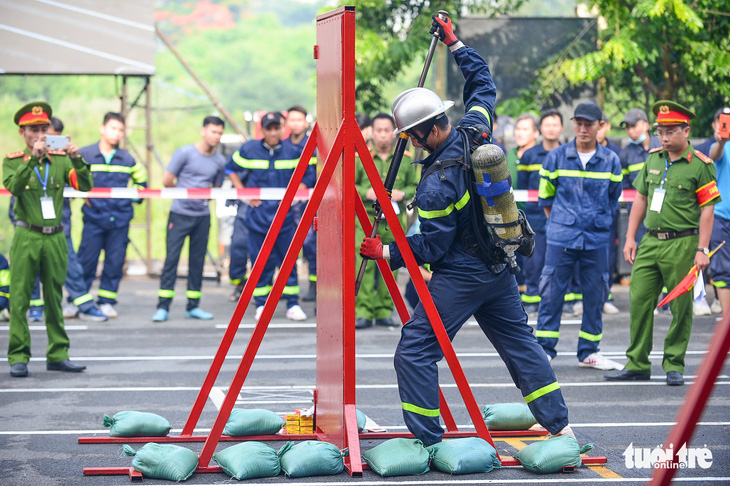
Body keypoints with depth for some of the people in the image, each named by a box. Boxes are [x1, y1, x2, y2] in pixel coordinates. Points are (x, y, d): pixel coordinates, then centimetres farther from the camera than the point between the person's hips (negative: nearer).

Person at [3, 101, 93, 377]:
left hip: (55, 238, 3)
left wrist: (76, 159, -18)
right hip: (27, 237, -2)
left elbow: (85, 186, -3)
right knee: (19, 299, -4)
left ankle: (58, 355, 14)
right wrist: (33, 158, -25)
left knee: (54, 299, 8)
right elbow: (13, 186, -17)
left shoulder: (60, 160, 8)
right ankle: (18, 357, 0)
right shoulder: (13, 161, 3)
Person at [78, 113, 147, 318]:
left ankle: (107, 301, 13)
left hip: (120, 218, 2)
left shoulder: (127, 159, 7)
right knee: (86, 262, -2)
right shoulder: (84, 155, -1)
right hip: (94, 218, -2)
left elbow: (141, 180, 22)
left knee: (115, 262, 3)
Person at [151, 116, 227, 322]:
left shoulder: (219, 161, 7)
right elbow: (167, 181, -2)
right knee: (172, 258, -6)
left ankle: (193, 306, 13)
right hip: (180, 214, -4)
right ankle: (163, 307, -6)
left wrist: (201, 196, 5)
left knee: (197, 260, 6)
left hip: (203, 216, 4)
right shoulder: (185, 153, -5)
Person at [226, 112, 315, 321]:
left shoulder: (292, 152, 3)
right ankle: (261, 305, 11)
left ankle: (293, 305, 7)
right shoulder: (249, 150, 1)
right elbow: (230, 168, 14)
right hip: (258, 215, 0)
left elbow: (308, 175, 14)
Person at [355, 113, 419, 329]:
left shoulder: (405, 160, 8)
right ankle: (363, 312, -7)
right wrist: (366, 193, -10)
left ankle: (384, 312, 13)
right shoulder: (360, 158, 1)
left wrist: (402, 194, -5)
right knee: (363, 264, -10)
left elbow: (416, 187, 16)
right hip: (366, 220, -2)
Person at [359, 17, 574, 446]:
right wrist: (455, 44, 20)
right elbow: (484, 83, 15)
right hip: (501, 268, 9)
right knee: (519, 341, 17)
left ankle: (428, 440, -6)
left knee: (415, 350, -4)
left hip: (460, 275, -8)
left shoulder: (437, 184, -23)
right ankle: (559, 424, 19)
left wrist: (386, 253, -7)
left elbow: (432, 246, -16)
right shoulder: (475, 130, -4)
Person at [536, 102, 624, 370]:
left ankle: (589, 351, 16)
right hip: (561, 238, -1)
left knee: (595, 295, 5)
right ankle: (544, 350, 5)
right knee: (551, 293, -3)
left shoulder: (610, 161, 3)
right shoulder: (556, 157, 1)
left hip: (596, 238, 1)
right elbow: (546, 197, 11)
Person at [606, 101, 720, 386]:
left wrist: (702, 249, -12)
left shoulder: (700, 165, -5)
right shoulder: (653, 159, 12)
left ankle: (674, 366, 10)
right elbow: (640, 199, 18)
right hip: (650, 242, 5)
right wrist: (630, 238, 13)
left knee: (680, 307, 0)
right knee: (639, 301, 3)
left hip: (682, 244, -5)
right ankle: (637, 365, 11)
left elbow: (707, 209, -7)